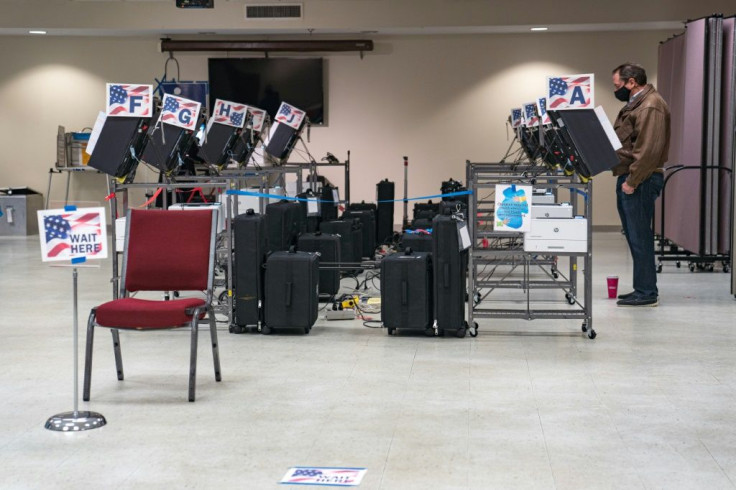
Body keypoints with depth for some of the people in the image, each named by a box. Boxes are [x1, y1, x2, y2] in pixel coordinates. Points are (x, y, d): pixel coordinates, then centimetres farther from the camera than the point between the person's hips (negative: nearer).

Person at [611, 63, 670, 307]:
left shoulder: (651, 106, -14)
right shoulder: (635, 104, 19)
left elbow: (649, 149, -22)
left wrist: (632, 181, -20)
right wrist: (627, 179, 13)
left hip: (639, 181, -10)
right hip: (628, 178, 10)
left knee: (640, 236, -7)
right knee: (635, 236, 13)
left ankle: (646, 293, -1)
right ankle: (643, 289, 20)